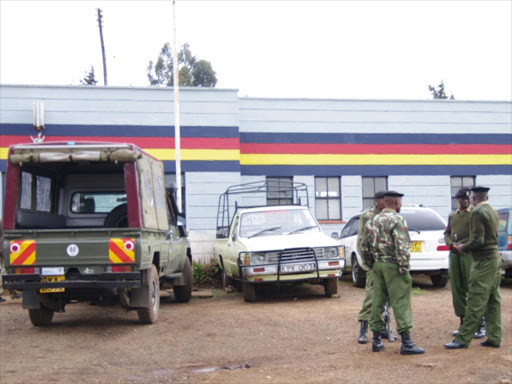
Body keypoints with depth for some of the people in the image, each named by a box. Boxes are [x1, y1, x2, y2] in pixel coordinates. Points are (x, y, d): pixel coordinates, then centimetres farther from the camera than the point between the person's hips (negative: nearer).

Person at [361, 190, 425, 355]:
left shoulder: (373, 221, 11)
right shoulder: (397, 220, -12)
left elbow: (364, 246, 13)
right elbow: (402, 247, -19)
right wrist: (404, 267, -16)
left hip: (378, 265, 7)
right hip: (393, 266, -7)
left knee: (377, 302, 11)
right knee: (400, 303, -5)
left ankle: (376, 340, 16)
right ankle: (406, 343, -6)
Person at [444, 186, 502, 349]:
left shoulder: (478, 212, -15)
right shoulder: (493, 212, 13)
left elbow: (478, 240, -20)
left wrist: (463, 247, -4)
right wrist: (465, 245, 18)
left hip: (483, 262, -9)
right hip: (495, 258, 9)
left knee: (475, 302, -7)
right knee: (493, 301, 10)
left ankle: (463, 339, -5)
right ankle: (494, 338, 14)